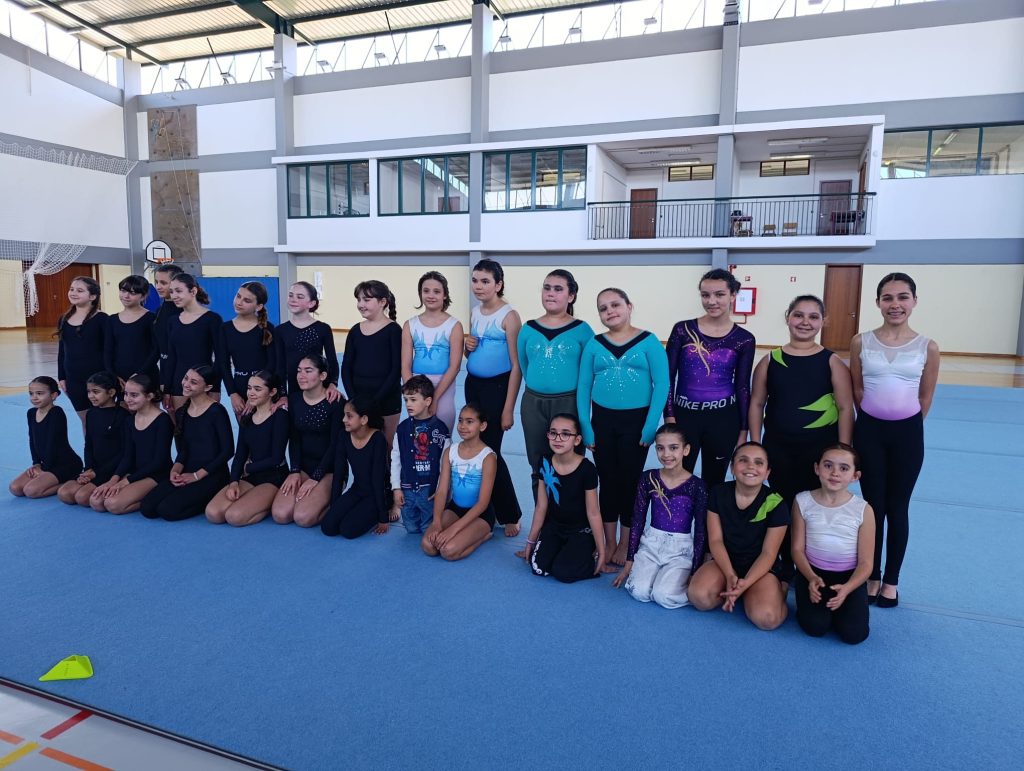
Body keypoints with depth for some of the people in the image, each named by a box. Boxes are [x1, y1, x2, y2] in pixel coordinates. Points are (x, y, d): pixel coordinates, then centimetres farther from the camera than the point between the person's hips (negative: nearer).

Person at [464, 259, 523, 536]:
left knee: (490, 450, -5)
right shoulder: (475, 312, 8)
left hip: (497, 386, -7)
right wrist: (468, 347, -4)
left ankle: (510, 515, 11)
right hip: (472, 384, 7)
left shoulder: (508, 316, -13)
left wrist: (508, 409, -16)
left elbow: (516, 366, -14)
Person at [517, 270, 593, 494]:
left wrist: (572, 392, 5)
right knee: (538, 466, 13)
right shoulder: (528, 329, 4)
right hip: (533, 403, 3)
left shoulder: (582, 329, -5)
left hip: (569, 404, -3)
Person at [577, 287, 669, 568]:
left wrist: (650, 426, -13)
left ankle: (625, 543, 23)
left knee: (630, 480, 7)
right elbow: (583, 387, 4)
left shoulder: (648, 341, -4)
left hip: (636, 421, -2)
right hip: (602, 420, 2)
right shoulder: (594, 344, 4)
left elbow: (662, 384, -7)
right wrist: (585, 426, -3)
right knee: (608, 480, 10)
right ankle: (609, 542, 24)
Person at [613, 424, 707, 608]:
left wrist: (695, 573, -5)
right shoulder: (648, 478, -3)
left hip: (681, 549, -2)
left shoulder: (696, 485, -9)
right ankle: (650, 570, 12)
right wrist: (629, 561, 3)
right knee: (639, 592, -19)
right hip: (651, 543, 2)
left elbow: (701, 532, -4)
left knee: (663, 596, -22)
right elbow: (637, 520, 3)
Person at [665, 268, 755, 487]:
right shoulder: (683, 330, -4)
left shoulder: (744, 339, -2)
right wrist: (669, 417, -7)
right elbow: (667, 377, -2)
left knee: (714, 481, 14)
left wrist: (743, 430, 4)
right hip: (684, 415, 0)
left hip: (723, 418, 1)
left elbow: (742, 386, 4)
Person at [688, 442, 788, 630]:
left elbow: (768, 553, -10)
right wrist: (730, 575, -20)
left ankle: (777, 590, 4)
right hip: (726, 562, 2)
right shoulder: (718, 493, -5)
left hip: (761, 568, -1)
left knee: (766, 618, -29)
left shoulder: (776, 504, -12)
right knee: (699, 596, -28)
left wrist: (745, 583, -24)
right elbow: (715, 540, -5)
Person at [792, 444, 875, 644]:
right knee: (815, 627, -21)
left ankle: (839, 599, 12)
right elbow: (798, 549, -3)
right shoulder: (803, 501, -7)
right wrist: (811, 578, -20)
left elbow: (866, 563, -7)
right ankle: (814, 598, 11)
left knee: (854, 634, -18)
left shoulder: (863, 510, -9)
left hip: (849, 576, 1)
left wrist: (846, 588, -25)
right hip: (812, 572, 0)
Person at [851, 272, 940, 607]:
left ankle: (891, 581, 25)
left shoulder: (927, 347, -4)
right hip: (869, 431, 0)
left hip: (907, 433, 0)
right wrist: (874, 419, 5)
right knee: (873, 506, 10)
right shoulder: (861, 342, -3)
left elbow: (925, 397, 4)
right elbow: (856, 389, 5)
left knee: (898, 508, 10)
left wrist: (904, 425, 7)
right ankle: (872, 577, 24)